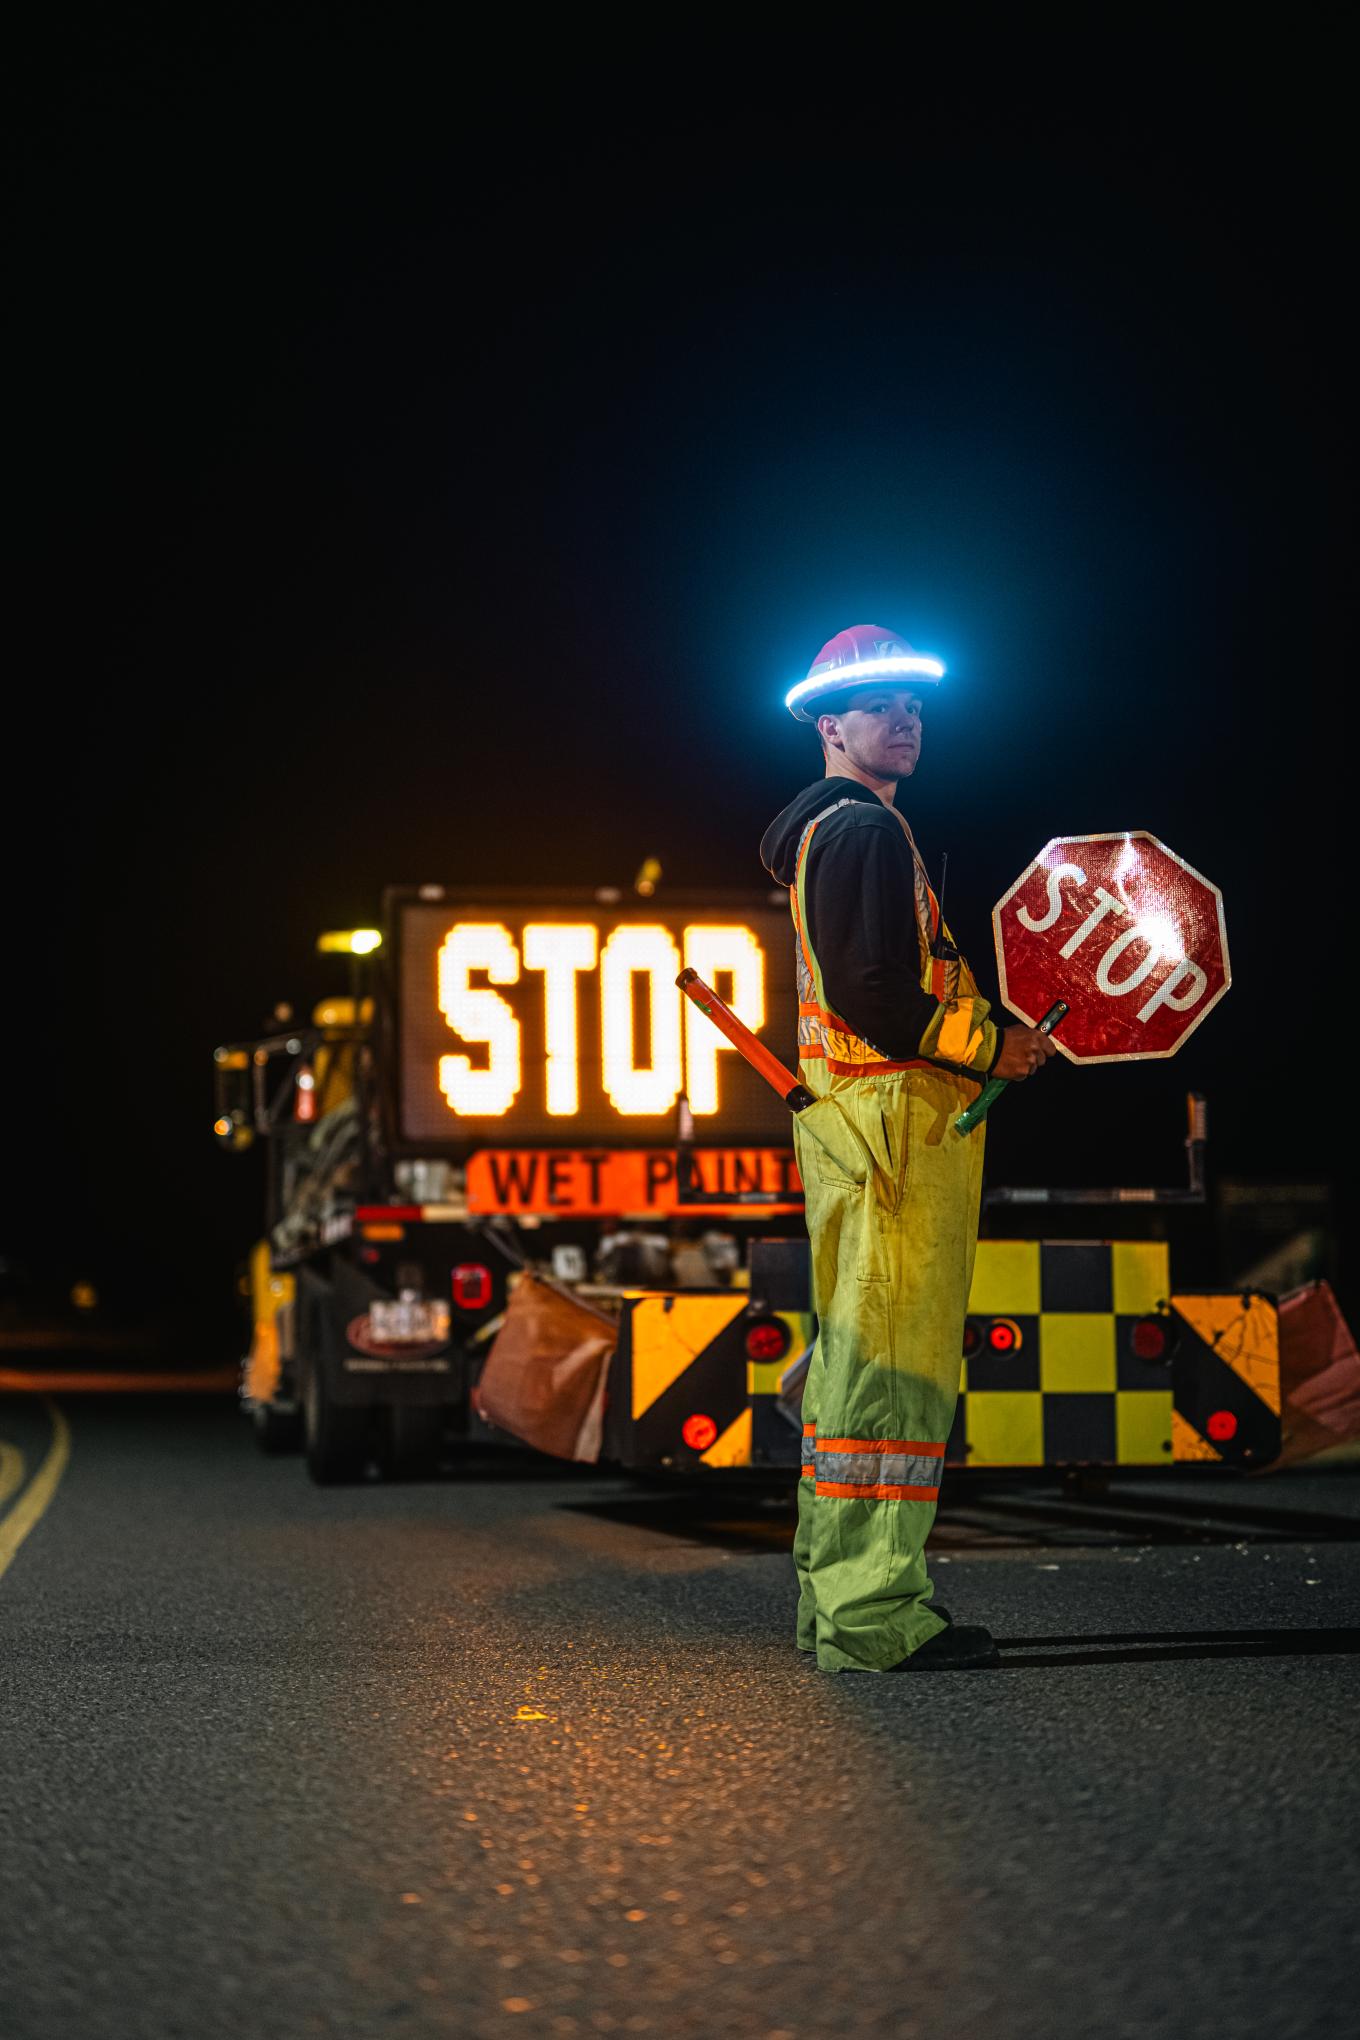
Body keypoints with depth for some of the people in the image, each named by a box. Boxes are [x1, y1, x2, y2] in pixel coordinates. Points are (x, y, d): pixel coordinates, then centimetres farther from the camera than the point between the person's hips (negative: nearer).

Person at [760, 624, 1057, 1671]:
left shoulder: (830, 829, 21)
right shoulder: (863, 831, -12)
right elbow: (870, 993, -21)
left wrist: (985, 1034, 18)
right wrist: (990, 1047, -13)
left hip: (854, 1116, 11)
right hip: (897, 1116, -11)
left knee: (854, 1353, 13)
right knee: (894, 1359, -10)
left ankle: (836, 1593, 21)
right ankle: (874, 1615, -9)